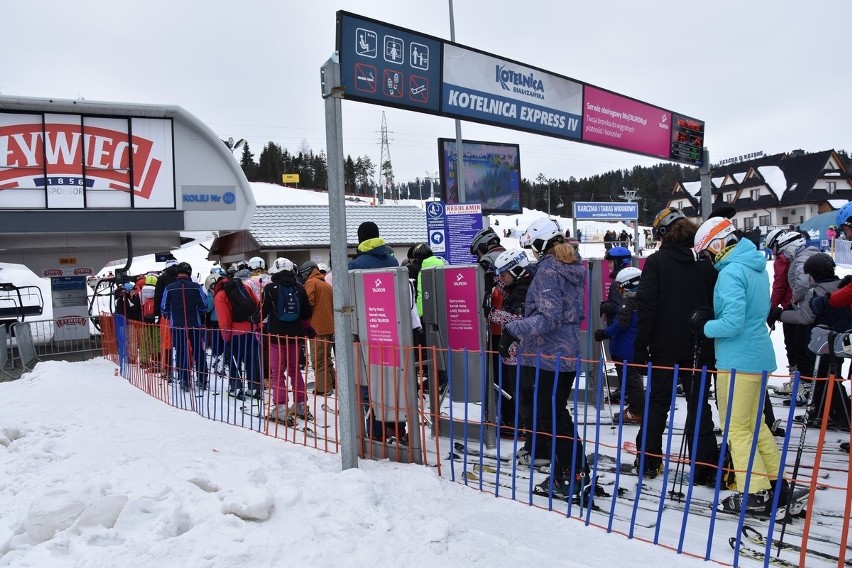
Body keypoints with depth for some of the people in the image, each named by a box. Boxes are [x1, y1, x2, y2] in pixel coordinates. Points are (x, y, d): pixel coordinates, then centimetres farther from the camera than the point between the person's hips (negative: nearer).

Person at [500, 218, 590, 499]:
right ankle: (565, 474, 26)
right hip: (569, 354, 9)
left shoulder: (548, 270, -16)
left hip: (548, 356, -9)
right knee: (558, 415, 17)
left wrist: (512, 329, -23)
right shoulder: (574, 268, 12)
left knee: (550, 418, 1)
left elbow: (547, 318, -22)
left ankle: (575, 476, 7)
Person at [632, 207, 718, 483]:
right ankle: (703, 467, 7)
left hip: (665, 346, -2)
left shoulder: (656, 262, -8)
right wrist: (712, 341, 11)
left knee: (657, 402, 11)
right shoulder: (704, 263, 2)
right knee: (698, 404, 8)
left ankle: (648, 462, 18)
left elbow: (647, 307, -13)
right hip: (699, 347, 2)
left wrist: (641, 347, -8)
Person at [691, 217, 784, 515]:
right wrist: (713, 315, 6)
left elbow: (732, 323, -24)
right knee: (754, 422, 21)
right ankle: (775, 484, 28)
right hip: (759, 356, 9)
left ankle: (756, 495, 8)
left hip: (738, 359, -9)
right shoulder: (756, 266, 11)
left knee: (737, 428, 2)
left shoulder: (731, 272, -19)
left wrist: (705, 326, -6)